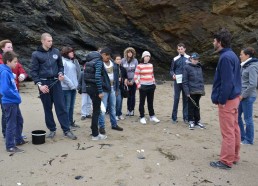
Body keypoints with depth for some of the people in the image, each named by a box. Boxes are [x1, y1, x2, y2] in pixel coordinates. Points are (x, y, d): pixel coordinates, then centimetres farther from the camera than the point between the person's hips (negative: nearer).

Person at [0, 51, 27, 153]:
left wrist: (17, 97, 9)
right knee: (11, 124, -1)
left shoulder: (9, 71, 9)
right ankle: (10, 146, 9)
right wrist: (17, 97, -16)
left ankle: (18, 140, 35)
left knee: (19, 120, 21)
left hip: (14, 102, 10)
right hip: (9, 103, -10)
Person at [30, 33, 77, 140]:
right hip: (44, 83, -1)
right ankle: (52, 130, 19)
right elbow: (33, 71, -4)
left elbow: (60, 65, 16)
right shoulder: (36, 54, -2)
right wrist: (39, 84, -13)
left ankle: (66, 130, 2)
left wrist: (61, 73, -4)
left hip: (56, 82, 2)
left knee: (61, 107, -2)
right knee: (47, 108, 7)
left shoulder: (56, 52, 7)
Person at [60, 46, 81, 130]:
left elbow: (78, 72, 11)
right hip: (66, 88, -7)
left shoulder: (72, 61, 16)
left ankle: (71, 122, 22)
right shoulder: (62, 61, -7)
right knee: (67, 106, -2)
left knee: (71, 106, 13)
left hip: (73, 87, 7)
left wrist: (76, 62, 0)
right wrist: (70, 84, -16)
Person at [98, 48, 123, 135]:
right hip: (103, 89, -6)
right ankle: (101, 126, 8)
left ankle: (114, 124, 28)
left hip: (112, 88, 7)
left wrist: (117, 88, 12)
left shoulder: (113, 64, 10)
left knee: (113, 107, 16)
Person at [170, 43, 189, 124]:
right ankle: (174, 118, 8)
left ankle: (186, 117, 14)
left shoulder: (189, 58, 5)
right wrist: (173, 75, -12)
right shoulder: (175, 59, 7)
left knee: (186, 99, 5)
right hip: (177, 82, 0)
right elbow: (172, 70, 9)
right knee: (176, 99, -1)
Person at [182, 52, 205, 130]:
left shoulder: (199, 67, 13)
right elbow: (185, 81, -9)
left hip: (199, 90, 5)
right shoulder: (187, 67, -5)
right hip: (191, 91, -5)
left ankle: (197, 121, 23)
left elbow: (201, 79, 18)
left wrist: (202, 89, 12)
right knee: (191, 106, 4)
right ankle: (191, 121, 14)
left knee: (197, 106, 13)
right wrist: (187, 91, -15)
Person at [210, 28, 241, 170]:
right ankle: (234, 156, 27)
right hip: (234, 97, 10)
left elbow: (227, 82, -23)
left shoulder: (225, 57, -18)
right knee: (234, 129, 16)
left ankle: (226, 161, 8)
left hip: (227, 99, -10)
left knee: (227, 132, -2)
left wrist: (222, 100, -17)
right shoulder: (232, 55, 13)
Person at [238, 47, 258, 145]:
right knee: (237, 116, 14)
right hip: (242, 95, 9)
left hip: (248, 96, -9)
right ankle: (241, 137, 28)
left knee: (248, 119, 3)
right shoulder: (245, 66, 12)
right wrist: (240, 94, 10)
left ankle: (249, 140, 18)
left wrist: (243, 95, -16)